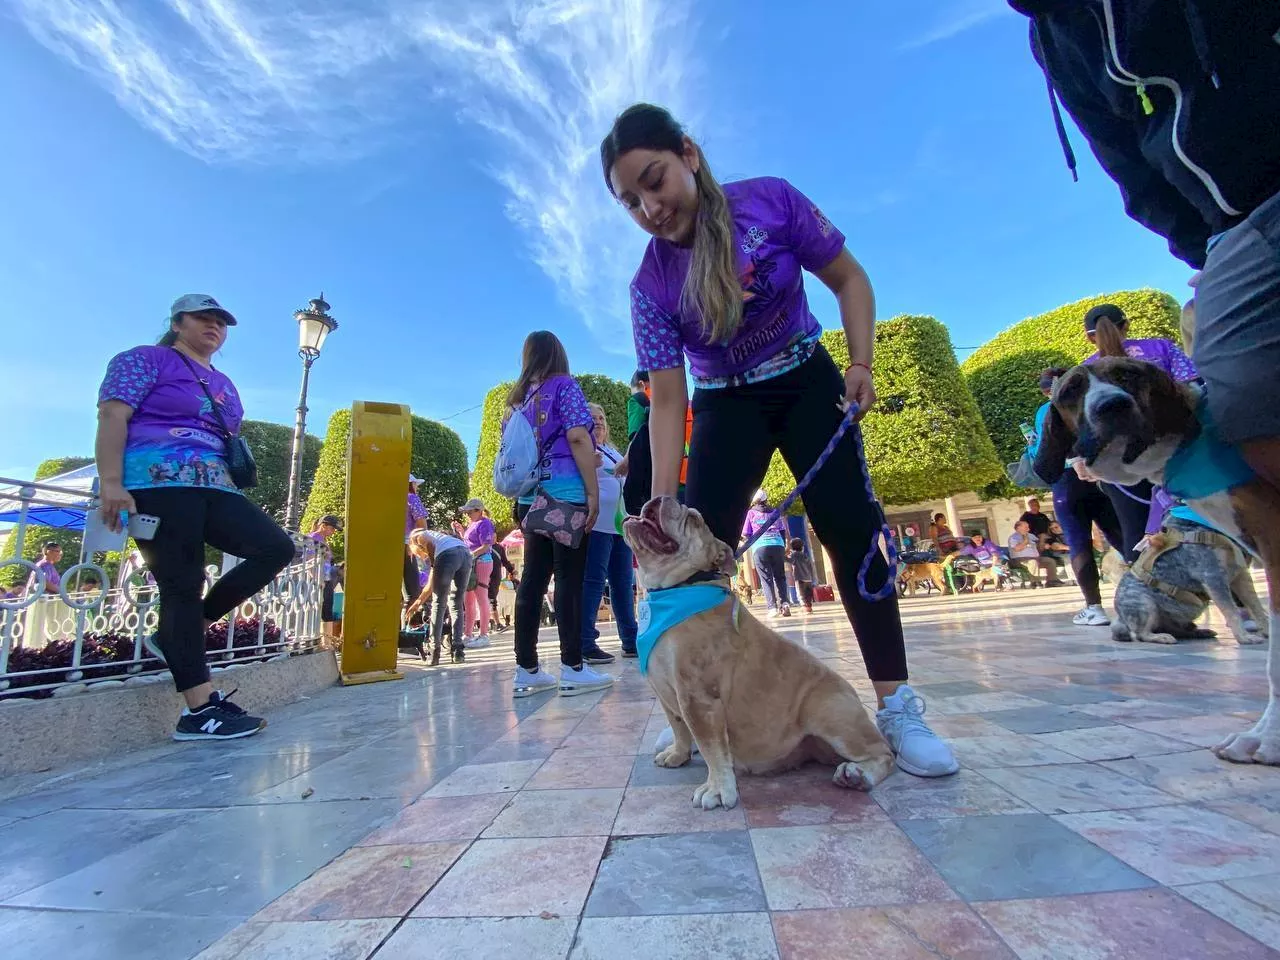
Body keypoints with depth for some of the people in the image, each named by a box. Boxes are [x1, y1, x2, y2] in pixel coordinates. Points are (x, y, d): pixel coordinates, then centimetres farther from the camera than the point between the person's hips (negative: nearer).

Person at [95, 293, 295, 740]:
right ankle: (199, 710, -7)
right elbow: (111, 417, -6)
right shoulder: (145, 359, 5)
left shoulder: (223, 384, 25)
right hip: (158, 482, -7)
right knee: (182, 585, -10)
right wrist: (112, 483, -16)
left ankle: (184, 632, 4)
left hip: (214, 487, 7)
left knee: (276, 547, -9)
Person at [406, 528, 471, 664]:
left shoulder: (416, 537, 27)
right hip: (466, 553, 6)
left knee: (439, 604, 6)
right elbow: (432, 583, 43)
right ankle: (458, 651, 14)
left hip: (448, 554, -6)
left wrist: (434, 564, 3)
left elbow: (429, 543, -4)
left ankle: (434, 653, 9)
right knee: (457, 604, 16)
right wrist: (418, 602, 51)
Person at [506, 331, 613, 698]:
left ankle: (526, 670, 11)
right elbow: (578, 438, -12)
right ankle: (572, 668, 0)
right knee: (569, 579, -4)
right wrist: (593, 492, -12)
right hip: (565, 496, -6)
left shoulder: (516, 397, 18)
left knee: (532, 579, 7)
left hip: (530, 499, 6)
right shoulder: (564, 385, 0)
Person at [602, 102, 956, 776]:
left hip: (808, 385, 0)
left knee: (852, 527, -12)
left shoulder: (771, 201, -15)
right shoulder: (650, 285, -14)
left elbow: (847, 278, -3)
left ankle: (897, 707, -2)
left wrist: (861, 362, -17)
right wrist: (662, 503, -26)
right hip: (726, 408, 1)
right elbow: (666, 401, -18)